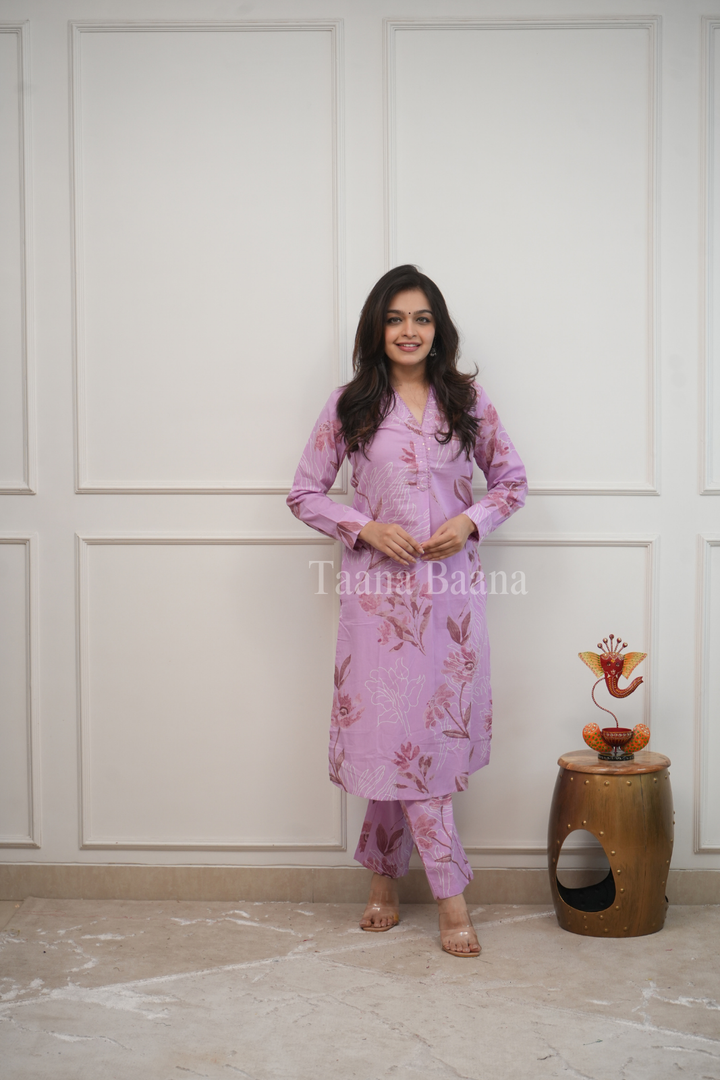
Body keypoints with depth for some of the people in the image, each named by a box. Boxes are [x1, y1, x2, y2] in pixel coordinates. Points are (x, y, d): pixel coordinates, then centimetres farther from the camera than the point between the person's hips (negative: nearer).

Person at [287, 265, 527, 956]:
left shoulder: (466, 400, 7)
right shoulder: (350, 405, 3)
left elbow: (511, 479, 13)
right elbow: (305, 493, 6)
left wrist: (472, 520, -6)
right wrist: (367, 529, -9)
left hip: (453, 588, 2)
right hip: (380, 588, -2)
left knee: (426, 733, 5)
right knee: (404, 737, -3)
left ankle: (383, 877, 24)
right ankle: (451, 898, 6)